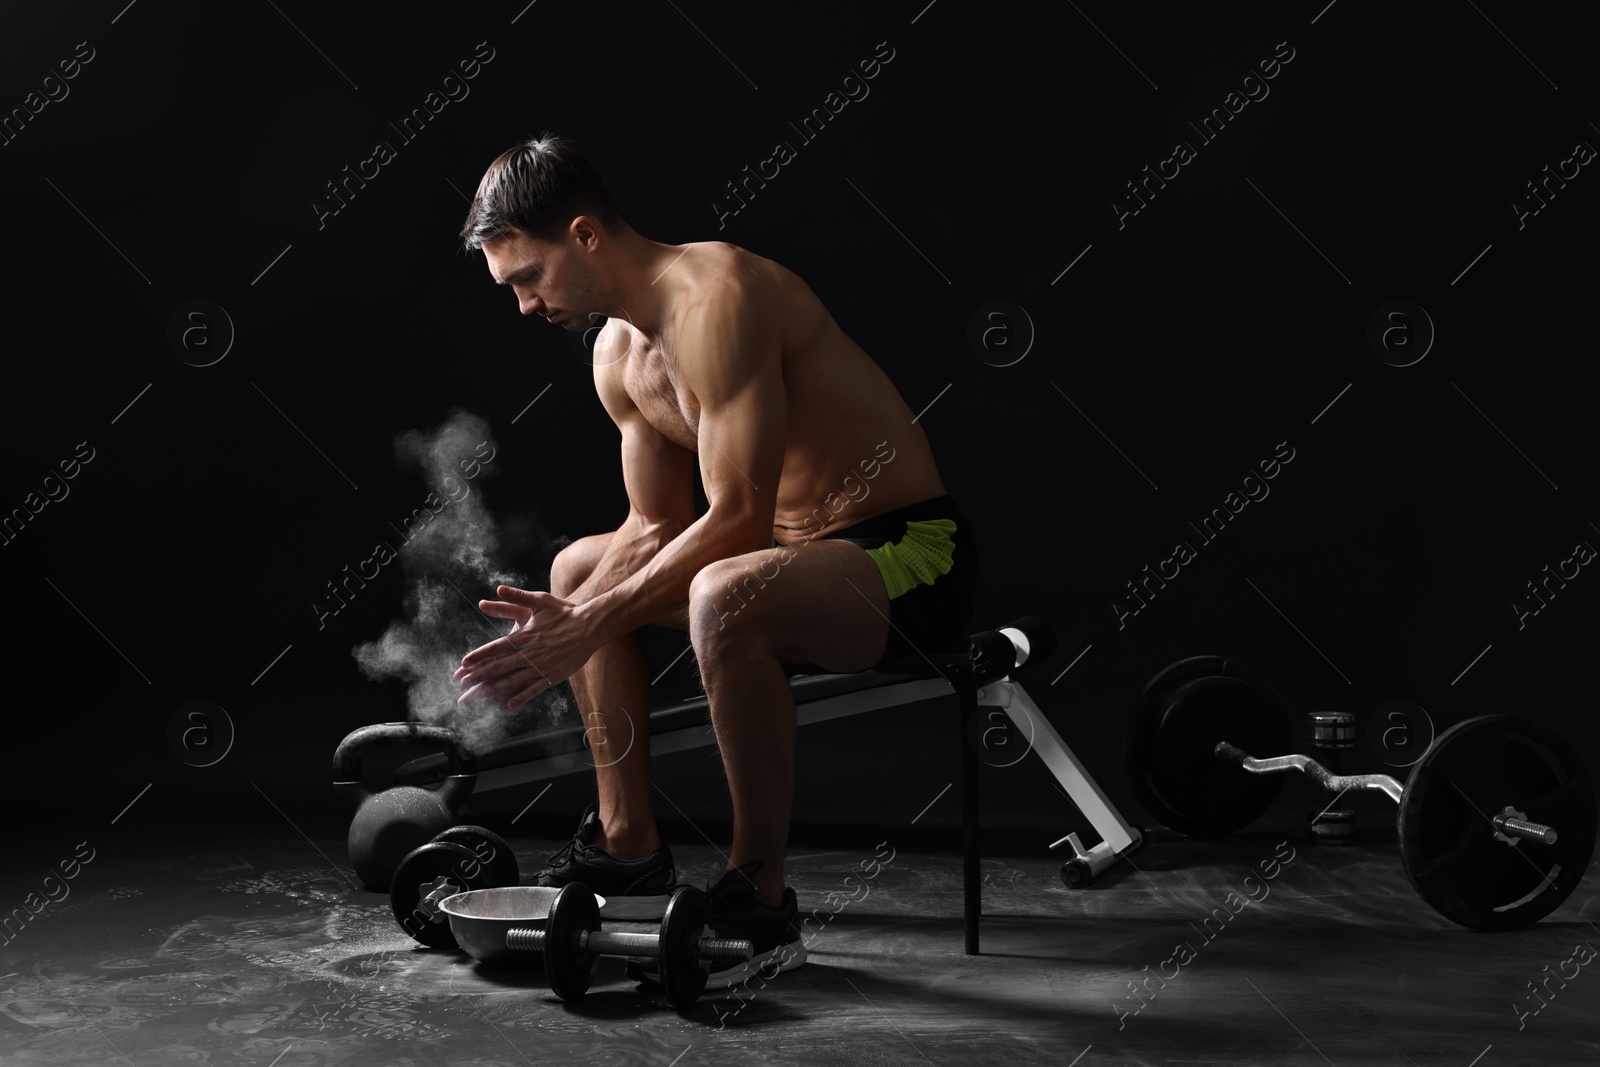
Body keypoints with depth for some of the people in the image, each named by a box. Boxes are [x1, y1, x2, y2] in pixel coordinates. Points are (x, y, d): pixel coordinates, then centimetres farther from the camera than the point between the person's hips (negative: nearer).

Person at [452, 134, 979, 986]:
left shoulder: (717, 298, -23)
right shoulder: (619, 354, 7)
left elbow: (737, 518, -26)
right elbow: (655, 526, 12)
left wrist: (593, 625, -21)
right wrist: (565, 624, -3)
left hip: (913, 553, -10)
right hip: (799, 546, 10)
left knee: (724, 597, -39)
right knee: (577, 567, 17)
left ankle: (758, 902, -21)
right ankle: (629, 848, 18)